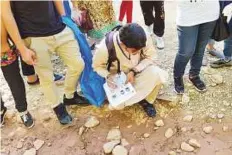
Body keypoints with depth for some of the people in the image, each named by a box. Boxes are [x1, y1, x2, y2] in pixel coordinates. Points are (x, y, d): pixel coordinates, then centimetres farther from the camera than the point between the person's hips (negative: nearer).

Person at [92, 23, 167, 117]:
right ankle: (140, 97, 8)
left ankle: (147, 101, -2)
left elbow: (150, 57, -12)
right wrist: (108, 76, -31)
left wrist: (134, 71, -27)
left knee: (155, 74, -30)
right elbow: (97, 66, -12)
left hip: (139, 70, 2)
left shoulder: (143, 39, -29)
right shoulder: (105, 48, -33)